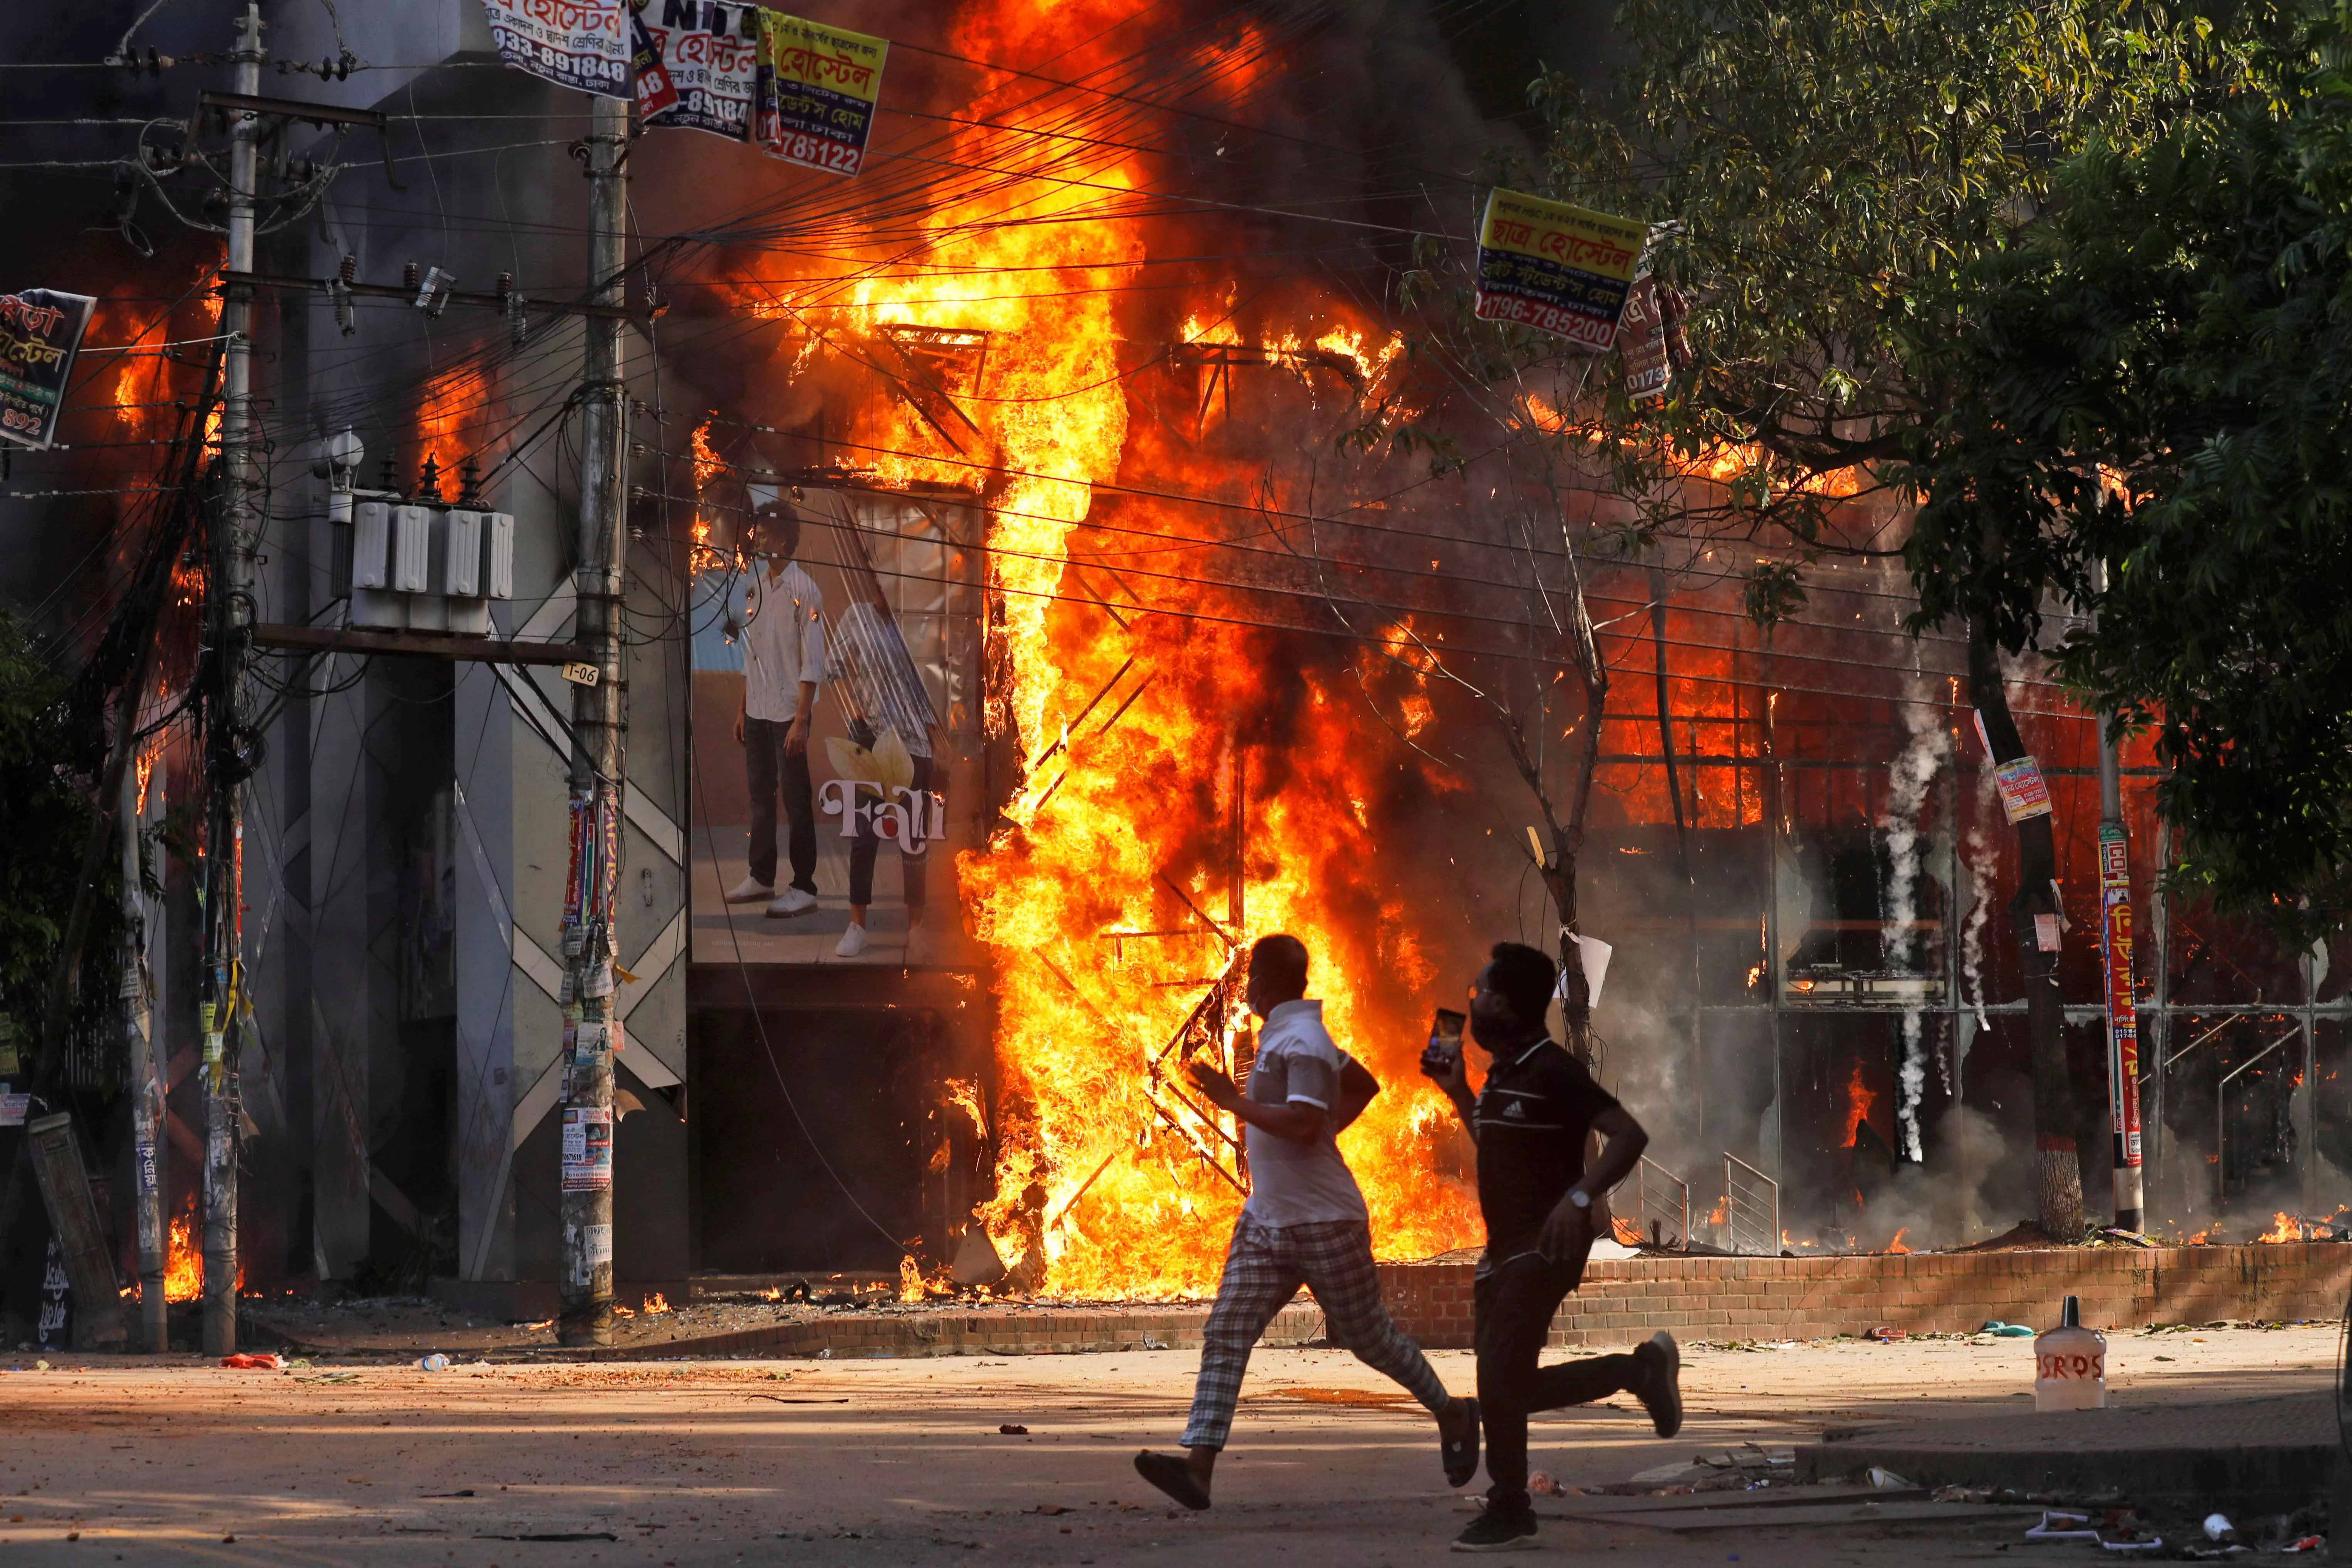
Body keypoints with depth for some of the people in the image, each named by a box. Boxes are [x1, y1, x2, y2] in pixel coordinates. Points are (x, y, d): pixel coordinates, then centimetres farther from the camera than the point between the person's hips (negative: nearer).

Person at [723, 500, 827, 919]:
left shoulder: (804, 591, -12)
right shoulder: (758, 586, 10)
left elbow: (813, 663, -14)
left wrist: (801, 720, -18)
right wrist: (743, 709, 16)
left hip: (788, 713, -8)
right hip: (758, 712, 8)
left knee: (796, 801, -3)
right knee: (760, 795, 14)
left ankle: (804, 887, 2)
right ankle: (761, 878, 24)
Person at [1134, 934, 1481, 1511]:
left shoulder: (1301, 1042, -18)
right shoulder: (1284, 1035, 14)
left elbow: (1304, 1124, -31)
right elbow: (1364, 1085, 27)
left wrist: (1235, 1102, -24)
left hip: (1325, 1224, -9)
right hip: (1267, 1220, 9)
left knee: (1369, 1337, 6)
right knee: (1225, 1334, -7)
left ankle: (1452, 1416, 30)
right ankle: (1199, 1464, -16)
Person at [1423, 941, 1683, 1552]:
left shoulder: (1554, 1072, -15)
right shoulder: (1504, 1073, 13)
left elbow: (1629, 1135, -23)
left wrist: (1580, 1197, -34)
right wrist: (1458, 1093, 19)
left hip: (1544, 1247, -10)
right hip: (1505, 1246, 10)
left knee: (1499, 1377, -14)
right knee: (1506, 1386, 8)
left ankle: (1509, 1513, -2)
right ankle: (1640, 1369, 22)